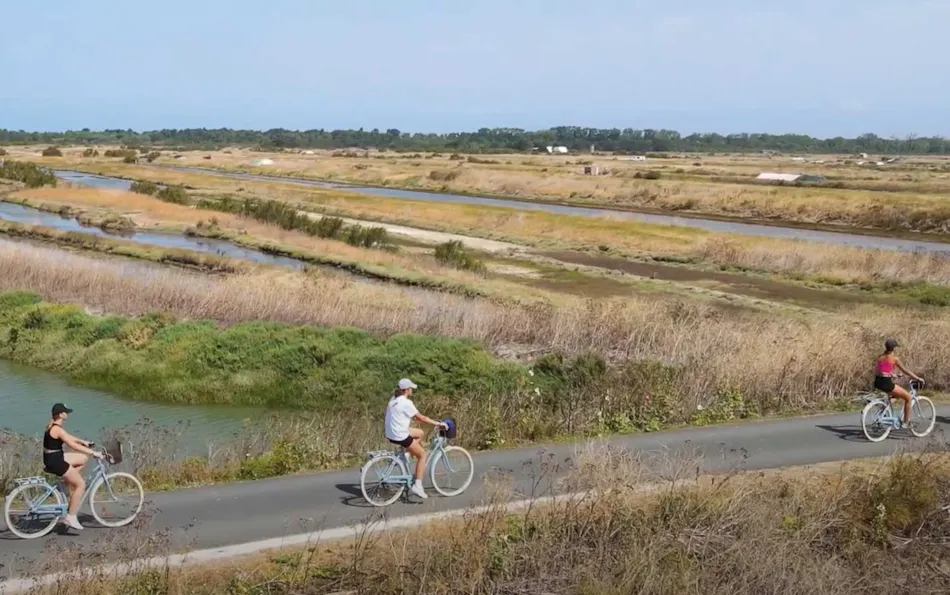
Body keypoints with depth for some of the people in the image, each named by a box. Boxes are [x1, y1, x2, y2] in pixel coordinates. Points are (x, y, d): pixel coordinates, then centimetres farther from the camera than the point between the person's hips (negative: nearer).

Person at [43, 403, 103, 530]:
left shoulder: (52, 425, 7)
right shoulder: (58, 429, -23)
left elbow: (67, 436, 23)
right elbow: (73, 445, -26)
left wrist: (83, 441, 24)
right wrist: (94, 453, -23)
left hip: (55, 457, 10)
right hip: (54, 461, -10)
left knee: (84, 458, 18)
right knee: (81, 484, -5)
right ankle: (71, 517, -3)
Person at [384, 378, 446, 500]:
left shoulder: (393, 399, 8)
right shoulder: (406, 403, -17)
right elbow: (422, 418, -13)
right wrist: (438, 423, -4)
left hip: (391, 433, 9)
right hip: (400, 436, -9)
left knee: (420, 433, 25)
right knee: (422, 454, 6)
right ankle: (417, 485, 3)